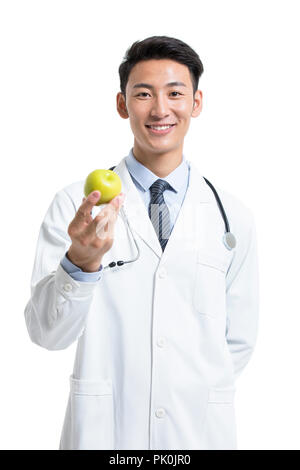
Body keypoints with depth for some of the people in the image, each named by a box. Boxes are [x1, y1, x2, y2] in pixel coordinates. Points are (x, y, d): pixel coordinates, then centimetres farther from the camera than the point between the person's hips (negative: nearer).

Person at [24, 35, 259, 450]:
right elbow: (46, 333, -13)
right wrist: (80, 262, -28)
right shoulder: (75, 205, -7)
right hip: (103, 430, -1)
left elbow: (239, 339, 7)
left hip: (202, 431, 2)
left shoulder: (234, 217, -1)